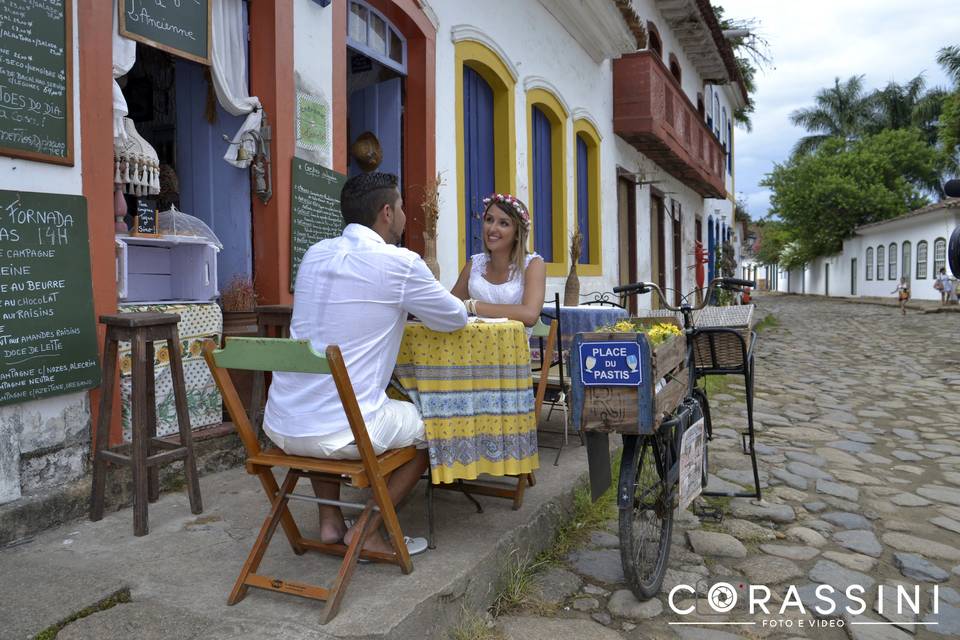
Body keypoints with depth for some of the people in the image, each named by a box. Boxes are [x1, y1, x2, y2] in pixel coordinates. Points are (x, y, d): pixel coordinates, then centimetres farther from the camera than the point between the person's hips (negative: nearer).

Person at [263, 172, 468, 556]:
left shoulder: (315, 254, 10)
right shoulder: (399, 262, -9)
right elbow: (456, 318, 5)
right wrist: (413, 304, 25)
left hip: (279, 425, 7)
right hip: (339, 431, -6)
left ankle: (330, 523, 32)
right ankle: (367, 532, 15)